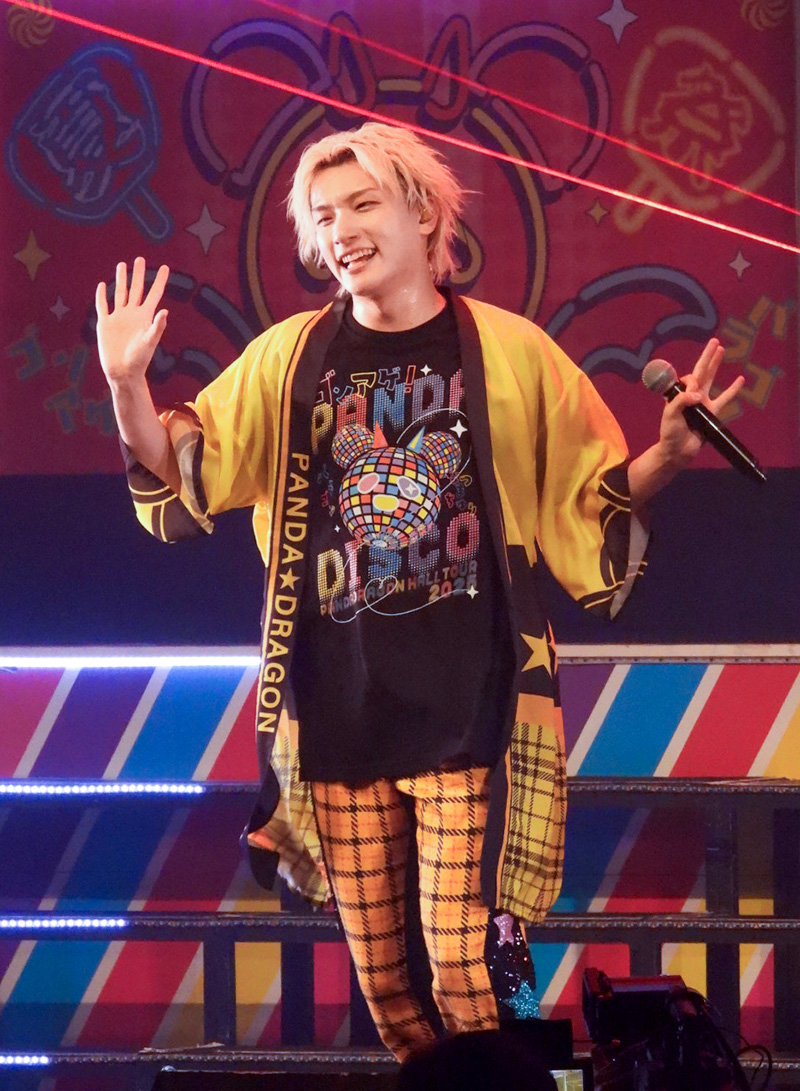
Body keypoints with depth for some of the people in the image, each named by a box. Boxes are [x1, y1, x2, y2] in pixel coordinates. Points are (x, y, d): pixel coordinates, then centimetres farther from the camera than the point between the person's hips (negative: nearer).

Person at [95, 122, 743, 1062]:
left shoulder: (508, 351, 2)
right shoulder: (291, 357, 8)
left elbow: (595, 502, 8)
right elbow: (181, 476, 10)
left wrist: (667, 454, -10)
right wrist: (127, 385, -6)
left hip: (470, 704, -3)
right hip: (340, 705, 3)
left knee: (465, 965, -11)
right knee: (381, 976, 7)